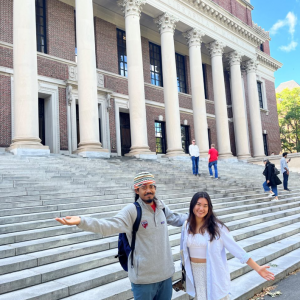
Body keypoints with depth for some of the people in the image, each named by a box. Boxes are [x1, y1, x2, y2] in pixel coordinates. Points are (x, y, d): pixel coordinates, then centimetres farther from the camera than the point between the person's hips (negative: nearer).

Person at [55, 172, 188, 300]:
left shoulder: (161, 207, 0)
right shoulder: (132, 211, -18)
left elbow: (176, 219, 19)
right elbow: (111, 225, -33)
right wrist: (81, 221, -48)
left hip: (165, 274, 6)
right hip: (144, 277, -5)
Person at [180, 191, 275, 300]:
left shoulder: (216, 227, -14)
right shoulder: (187, 226, -3)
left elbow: (235, 248, -14)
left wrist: (258, 268, -18)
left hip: (214, 272, -3)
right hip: (195, 273, 3)